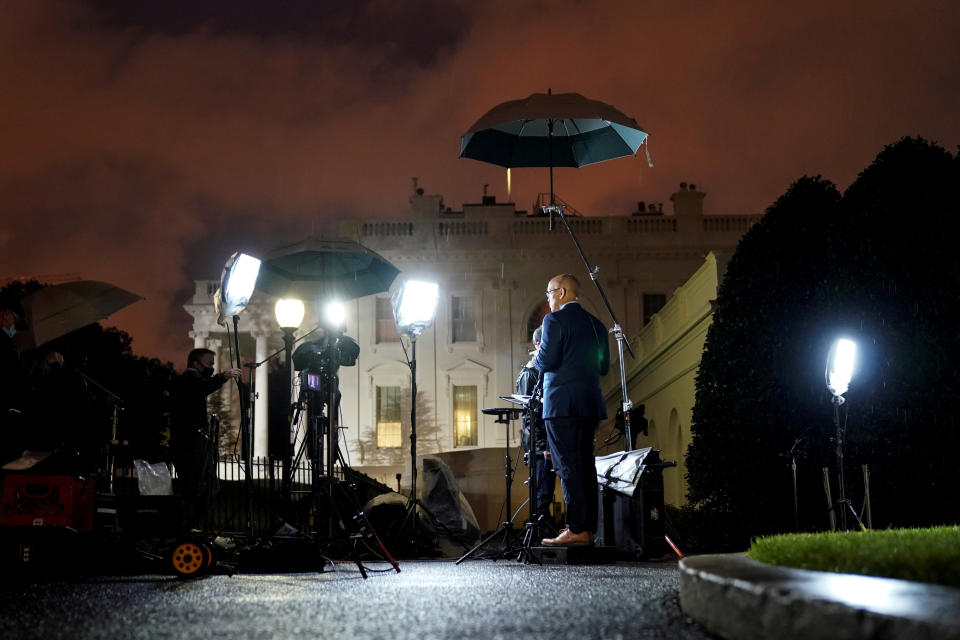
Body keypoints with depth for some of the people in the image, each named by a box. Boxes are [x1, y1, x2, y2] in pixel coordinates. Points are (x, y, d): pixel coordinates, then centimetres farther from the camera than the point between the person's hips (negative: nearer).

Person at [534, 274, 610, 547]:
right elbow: (603, 367, 17)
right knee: (585, 466, 9)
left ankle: (577, 530, -13)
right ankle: (588, 529, 8)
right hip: (590, 405, 8)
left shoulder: (554, 320, -6)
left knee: (568, 467, -9)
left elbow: (547, 361, -14)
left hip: (562, 403, -7)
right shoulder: (596, 324, 16)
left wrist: (537, 356, 7)